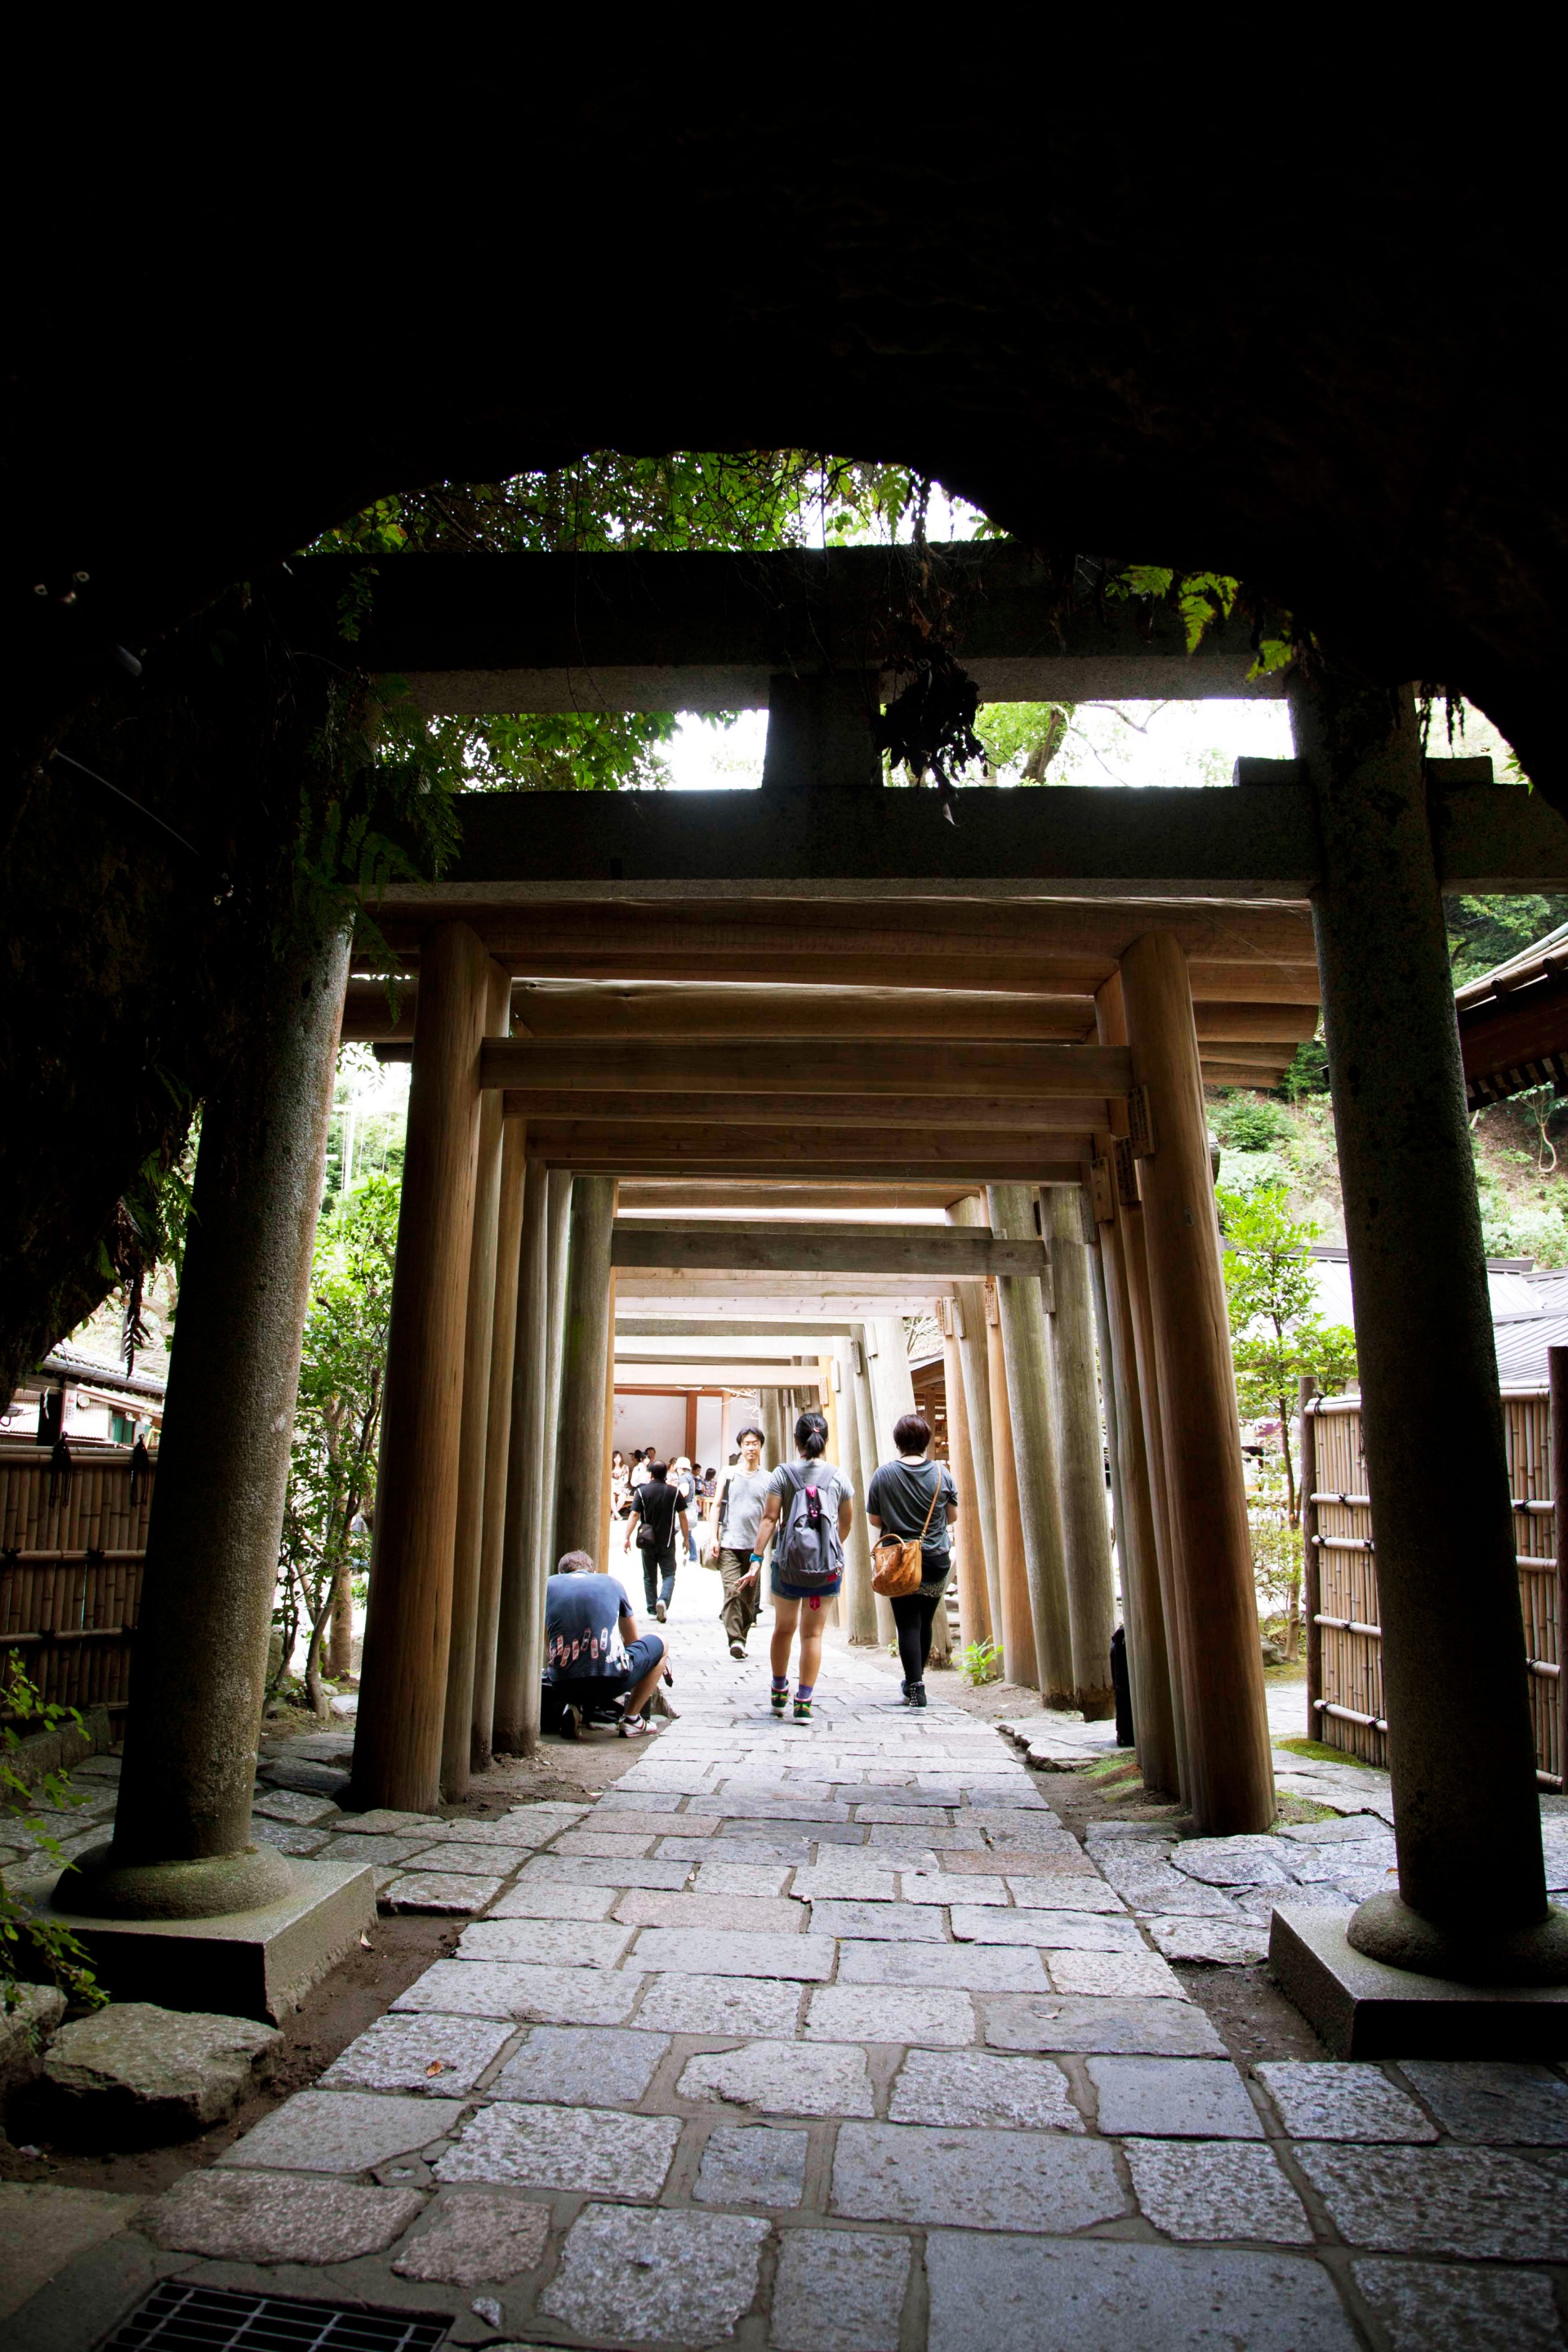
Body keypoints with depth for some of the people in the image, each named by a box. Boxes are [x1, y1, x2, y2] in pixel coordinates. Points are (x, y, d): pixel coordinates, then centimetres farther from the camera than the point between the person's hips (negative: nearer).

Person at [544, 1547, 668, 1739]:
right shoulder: (613, 1583, 17)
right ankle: (630, 1719, 20)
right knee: (659, 1642, 27)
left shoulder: (548, 1585, 16)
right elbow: (632, 1640, 30)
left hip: (562, 1688, 2)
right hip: (612, 1682, -2)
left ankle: (574, 1707, 10)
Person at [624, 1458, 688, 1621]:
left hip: (647, 1541, 1)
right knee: (669, 1575, 5)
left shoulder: (642, 1491, -4)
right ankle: (663, 1600, -19)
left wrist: (627, 1538, -8)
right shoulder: (674, 1491, -1)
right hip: (667, 1541, -1)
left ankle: (652, 1609, 16)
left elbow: (634, 1516, -10)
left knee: (650, 1577, 13)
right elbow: (682, 1517, -1)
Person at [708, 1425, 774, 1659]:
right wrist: (714, 1538, 1)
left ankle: (742, 1638, 19)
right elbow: (717, 1507, 9)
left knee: (749, 1596, 6)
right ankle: (735, 1639, -16)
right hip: (729, 1544, -1)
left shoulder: (768, 1478, 7)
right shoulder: (729, 1474, 8)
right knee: (732, 1591, -15)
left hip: (755, 1546, 1)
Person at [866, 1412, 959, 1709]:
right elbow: (953, 1516, 5)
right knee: (925, 1622, 16)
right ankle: (915, 1680, 27)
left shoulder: (884, 1474, -9)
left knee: (908, 1624, 3)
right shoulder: (942, 1473, -5)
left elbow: (874, 1520, -3)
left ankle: (915, 1688, -2)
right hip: (937, 1560, 2)